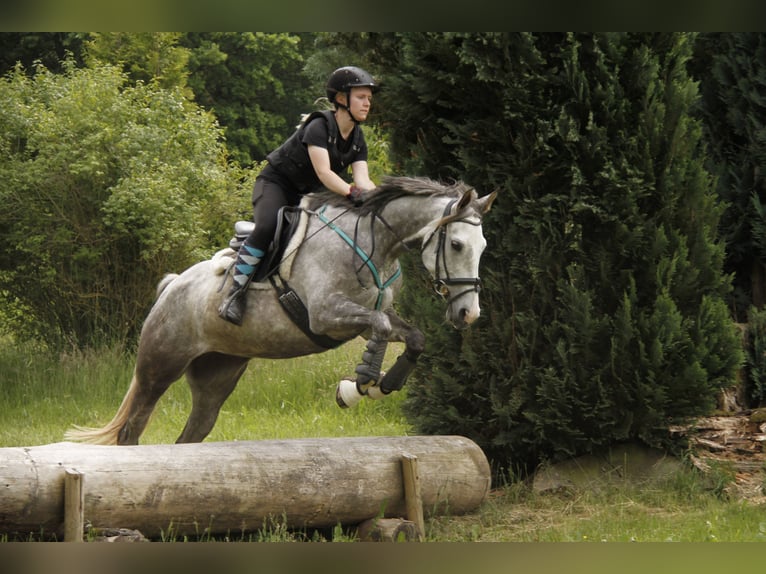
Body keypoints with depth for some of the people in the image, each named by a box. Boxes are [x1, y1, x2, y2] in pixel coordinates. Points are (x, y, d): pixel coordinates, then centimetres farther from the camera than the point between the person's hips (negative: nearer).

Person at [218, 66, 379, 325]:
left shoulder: (357, 140, 2)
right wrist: (351, 192, -48)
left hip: (307, 193, 8)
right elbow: (323, 172, -33)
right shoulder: (319, 127, -21)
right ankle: (235, 292, -27)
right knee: (267, 228, -34)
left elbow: (362, 179, -11)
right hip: (276, 184, -8)